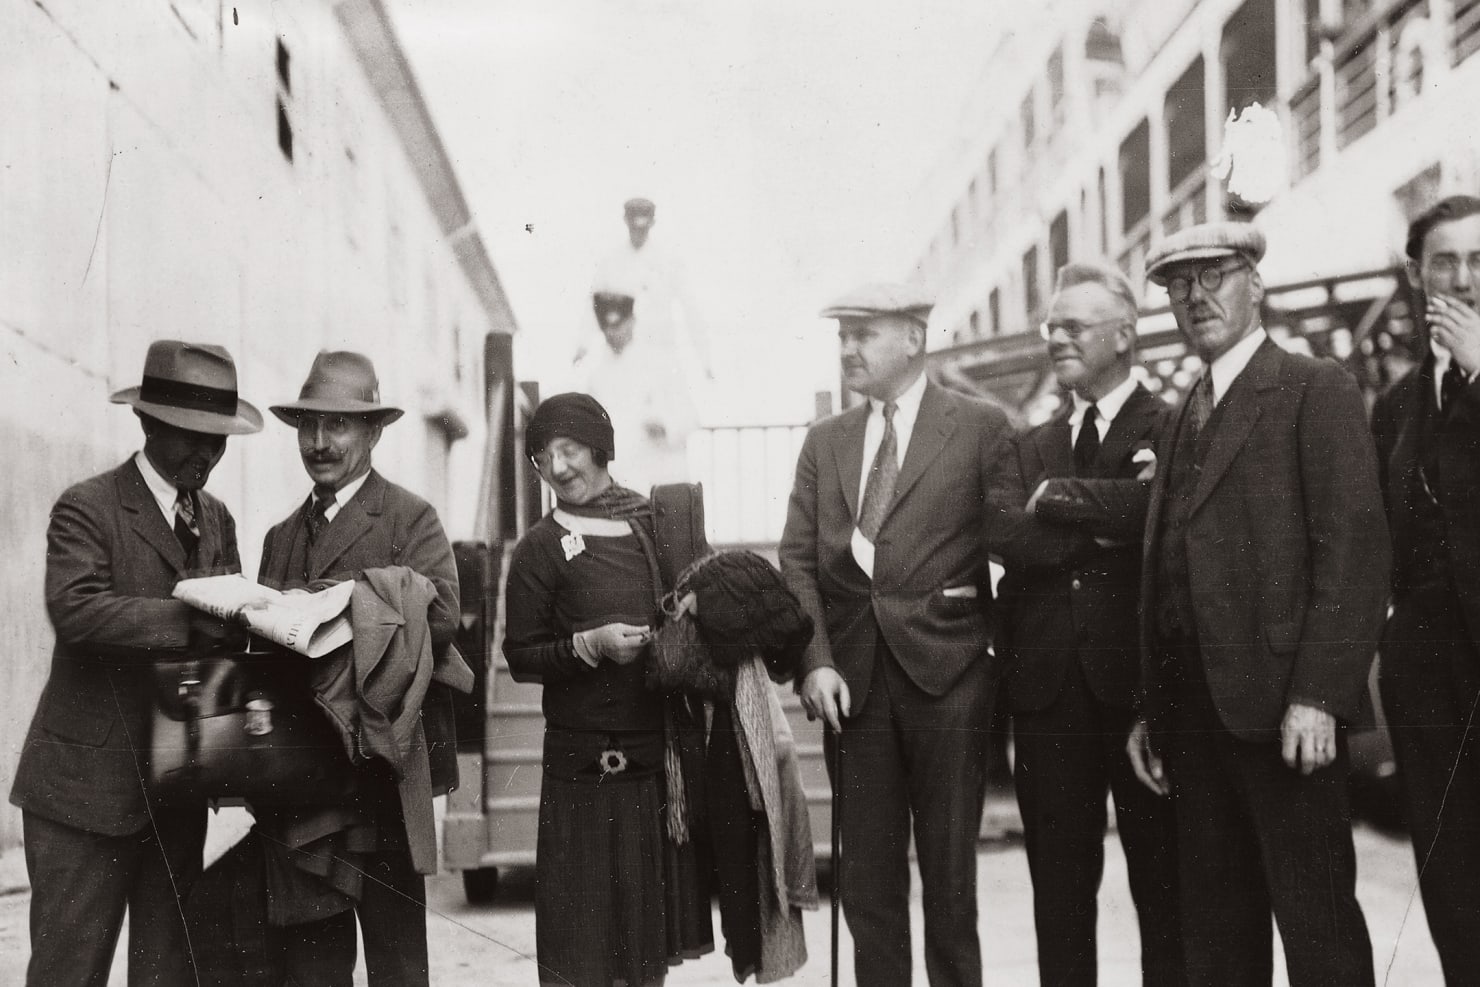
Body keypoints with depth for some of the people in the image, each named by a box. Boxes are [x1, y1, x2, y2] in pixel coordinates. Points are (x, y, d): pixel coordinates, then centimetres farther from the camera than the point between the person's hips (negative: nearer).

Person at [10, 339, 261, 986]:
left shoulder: (216, 520, 15)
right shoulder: (87, 508, -8)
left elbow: (228, 627, 9)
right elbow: (73, 609, -24)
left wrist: (246, 616, -13)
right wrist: (186, 620, -30)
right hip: (90, 781, -6)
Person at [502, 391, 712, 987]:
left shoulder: (659, 521, 8)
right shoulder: (541, 548, -2)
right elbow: (520, 657, -3)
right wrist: (589, 646, -17)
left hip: (663, 749, 4)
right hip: (586, 760, -4)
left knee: (652, 918, 11)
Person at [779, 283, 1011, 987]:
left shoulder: (981, 427, 2)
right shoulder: (825, 441, 14)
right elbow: (798, 560, 8)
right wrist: (815, 661, -4)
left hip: (945, 672, -3)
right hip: (853, 677, 3)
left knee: (949, 872, 4)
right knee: (867, 881, 8)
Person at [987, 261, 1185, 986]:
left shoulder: (1170, 428, 0)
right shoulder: (1029, 447, 15)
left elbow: (1153, 508, -20)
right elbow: (1003, 531, -3)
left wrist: (1056, 496, -9)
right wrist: (1101, 526, -12)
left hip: (1138, 679, -5)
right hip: (1048, 682, 5)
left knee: (1161, 873, 5)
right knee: (1058, 883, 12)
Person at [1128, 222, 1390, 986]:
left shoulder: (1315, 391, -3)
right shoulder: (1181, 419, 19)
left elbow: (1354, 548, -12)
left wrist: (1318, 695, -19)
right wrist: (1151, 709, 12)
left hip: (1280, 703, -7)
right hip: (1192, 712, 7)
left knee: (1315, 919, -2)